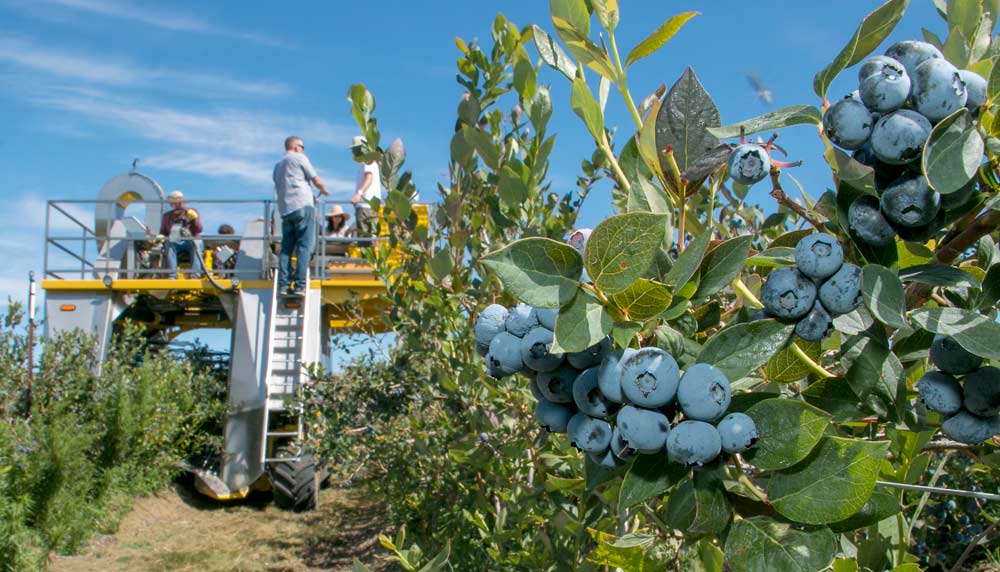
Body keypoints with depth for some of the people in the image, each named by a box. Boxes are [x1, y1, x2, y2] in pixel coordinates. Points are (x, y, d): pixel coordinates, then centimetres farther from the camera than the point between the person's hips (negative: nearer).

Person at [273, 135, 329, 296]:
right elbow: (317, 181, 1)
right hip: (303, 206, -6)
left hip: (285, 210, 7)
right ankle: (300, 286, -13)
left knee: (286, 248, 6)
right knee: (304, 247, -7)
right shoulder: (299, 158, 4)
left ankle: (283, 285, -2)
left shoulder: (278, 165, 24)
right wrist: (324, 190, 24)